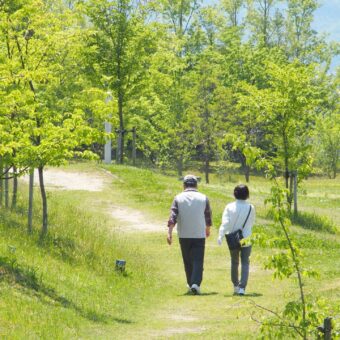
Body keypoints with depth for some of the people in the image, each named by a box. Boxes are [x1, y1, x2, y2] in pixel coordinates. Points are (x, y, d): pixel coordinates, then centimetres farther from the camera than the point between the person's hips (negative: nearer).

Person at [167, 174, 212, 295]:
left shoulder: (178, 198, -1)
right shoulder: (203, 198, 1)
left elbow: (173, 217, -11)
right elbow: (208, 216, 11)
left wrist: (169, 233, -15)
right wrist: (208, 229, 28)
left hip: (184, 235, 1)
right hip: (199, 235, -1)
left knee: (188, 261, 14)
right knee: (198, 261, -3)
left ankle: (190, 284, 22)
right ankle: (196, 283, -20)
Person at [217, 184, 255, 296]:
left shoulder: (230, 207, -9)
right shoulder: (250, 208, -7)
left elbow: (225, 223, -17)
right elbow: (252, 223, 6)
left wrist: (220, 236, -21)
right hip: (246, 239, -1)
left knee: (234, 262, 17)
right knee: (245, 263, 2)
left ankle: (235, 285, 28)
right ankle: (242, 287, -12)